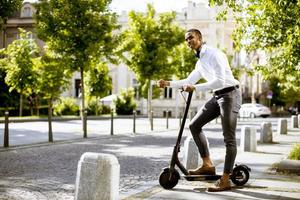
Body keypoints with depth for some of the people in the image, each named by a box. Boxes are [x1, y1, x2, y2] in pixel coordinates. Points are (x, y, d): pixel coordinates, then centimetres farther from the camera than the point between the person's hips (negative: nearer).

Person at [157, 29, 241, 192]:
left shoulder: (214, 54, -14)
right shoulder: (200, 62, 15)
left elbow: (220, 80, -24)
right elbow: (189, 81, 26)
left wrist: (196, 88, -25)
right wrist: (168, 83, 14)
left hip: (229, 94, -10)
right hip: (217, 96, 10)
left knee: (229, 137, -9)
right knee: (194, 125, 7)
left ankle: (225, 180, -10)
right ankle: (207, 165, 11)